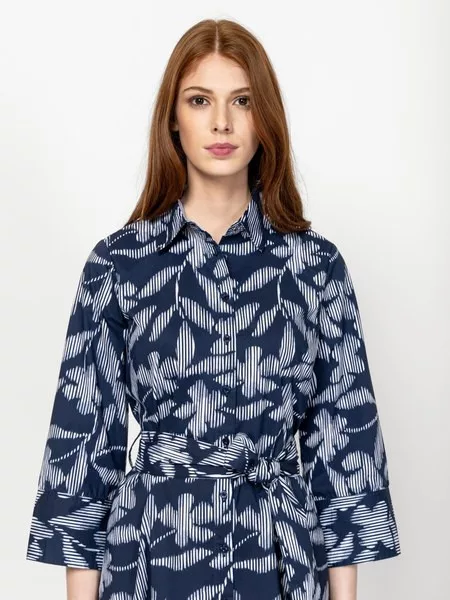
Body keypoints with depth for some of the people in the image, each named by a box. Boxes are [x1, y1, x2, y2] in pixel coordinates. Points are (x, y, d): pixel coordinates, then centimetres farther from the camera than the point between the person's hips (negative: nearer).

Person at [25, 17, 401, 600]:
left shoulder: (317, 264, -1)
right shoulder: (117, 262, -3)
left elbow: (343, 433, 1)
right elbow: (86, 431, -1)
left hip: (282, 551, 1)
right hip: (153, 550, -1)